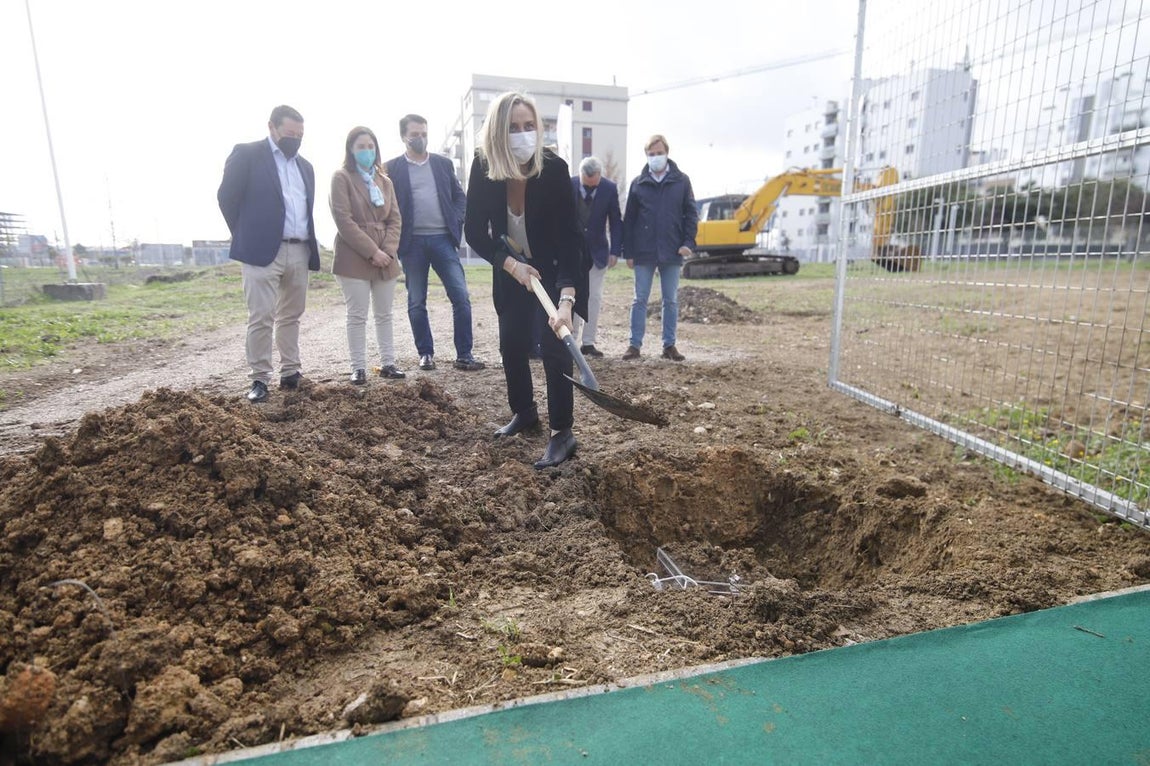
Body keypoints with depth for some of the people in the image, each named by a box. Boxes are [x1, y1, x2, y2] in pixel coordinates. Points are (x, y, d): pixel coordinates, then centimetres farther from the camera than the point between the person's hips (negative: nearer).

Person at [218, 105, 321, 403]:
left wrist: (310, 245, 13)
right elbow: (227, 197, -2)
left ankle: (290, 373, 19)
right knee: (261, 318, -6)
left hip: (299, 251, 6)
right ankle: (260, 379, 2)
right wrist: (246, 236, 2)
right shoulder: (246, 154, -1)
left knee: (291, 316, 11)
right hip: (263, 250, -6)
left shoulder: (305, 166, 18)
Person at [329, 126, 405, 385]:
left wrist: (388, 250, -8)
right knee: (357, 315, -3)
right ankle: (358, 367, 2)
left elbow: (394, 219, 9)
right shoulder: (341, 178, -1)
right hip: (354, 258, -5)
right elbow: (344, 220, -11)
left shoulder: (384, 182, 16)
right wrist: (372, 252, -16)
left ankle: (387, 363, 15)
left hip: (386, 257, 5)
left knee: (384, 314, 8)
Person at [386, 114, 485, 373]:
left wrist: (456, 223, -2)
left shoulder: (443, 163, 12)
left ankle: (464, 355, 0)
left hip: (442, 239, 1)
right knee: (416, 303, 5)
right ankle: (425, 353, 17)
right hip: (412, 243, -1)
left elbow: (460, 196, 13)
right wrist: (396, 238, -5)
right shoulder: (392, 168, 5)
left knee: (461, 297, -6)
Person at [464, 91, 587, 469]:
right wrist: (510, 264, -24)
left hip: (555, 269, -4)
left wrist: (566, 299, -43)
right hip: (511, 270, 4)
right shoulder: (482, 170, -18)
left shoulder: (554, 168, -27)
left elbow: (569, 236, -32)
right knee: (511, 345, 9)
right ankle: (524, 411, 31)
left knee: (554, 345, -12)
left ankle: (562, 433, -3)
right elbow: (474, 231, -10)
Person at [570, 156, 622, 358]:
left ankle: (588, 342, 8)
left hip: (597, 251, 1)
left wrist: (615, 250, -7)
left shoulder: (610, 188, -6)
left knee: (594, 298, 2)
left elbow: (615, 221, -1)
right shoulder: (568, 185, -9)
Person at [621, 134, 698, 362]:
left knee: (671, 301, 6)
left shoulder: (681, 180, 3)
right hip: (644, 252, 0)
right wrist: (628, 252, 1)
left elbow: (691, 213, 5)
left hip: (672, 252, 0)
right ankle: (635, 344, 11)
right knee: (640, 300, 4)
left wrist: (688, 242, -7)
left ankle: (669, 345, 15)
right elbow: (629, 219, 5)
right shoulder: (638, 183, 4)